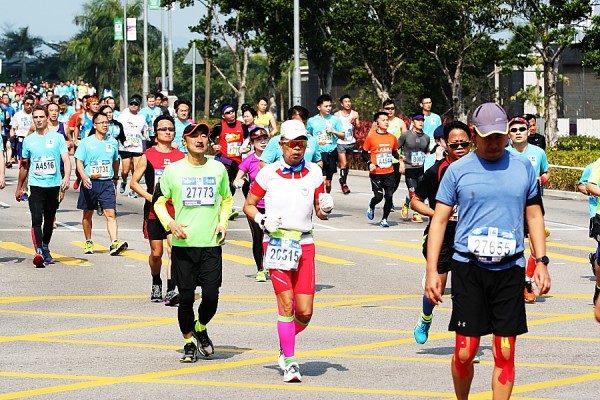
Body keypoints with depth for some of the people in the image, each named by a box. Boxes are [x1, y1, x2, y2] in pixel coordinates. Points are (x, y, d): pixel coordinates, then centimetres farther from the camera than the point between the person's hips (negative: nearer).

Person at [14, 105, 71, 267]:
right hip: (36, 185, 0)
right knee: (37, 219, -15)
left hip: (54, 185, 0)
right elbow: (24, 166, 18)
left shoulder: (58, 137, 1)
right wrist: (19, 187, 22)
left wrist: (66, 177, -25)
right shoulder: (28, 140, 8)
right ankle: (38, 252, -25)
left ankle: (45, 249, 33)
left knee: (49, 220, 13)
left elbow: (66, 159, -7)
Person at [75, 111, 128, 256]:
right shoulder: (86, 142, -1)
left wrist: (115, 178, 29)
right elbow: (79, 161, -5)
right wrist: (84, 177, -21)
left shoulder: (113, 143, 8)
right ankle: (88, 242, 26)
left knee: (111, 213, -13)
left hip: (107, 183, 1)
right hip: (90, 183, -1)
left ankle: (114, 243, -23)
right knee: (88, 214, 11)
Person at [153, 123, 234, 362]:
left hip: (211, 244, 1)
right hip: (183, 244, -1)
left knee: (211, 296, -4)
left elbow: (227, 200, 21)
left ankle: (201, 329, 26)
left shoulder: (218, 169, 7)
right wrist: (170, 223, -10)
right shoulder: (173, 170, 1)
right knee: (186, 297, 0)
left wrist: (223, 223, 4)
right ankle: (189, 342, 18)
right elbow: (159, 202, 8)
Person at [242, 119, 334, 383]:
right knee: (286, 304, -12)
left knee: (305, 312, -1)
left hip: (304, 244, 3)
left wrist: (325, 209, -10)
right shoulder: (268, 173, 0)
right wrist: (262, 220, -10)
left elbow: (320, 213, 13)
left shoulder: (314, 173, 7)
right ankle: (290, 362, -1)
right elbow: (249, 205, 9)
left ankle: (286, 340, 30)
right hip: (276, 243, -3)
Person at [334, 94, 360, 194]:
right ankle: (343, 184, -3)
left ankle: (343, 181, 25)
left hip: (351, 142, 3)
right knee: (343, 164, -11)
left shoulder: (355, 114, 2)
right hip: (340, 142, -3)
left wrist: (354, 123, -20)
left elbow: (358, 127, -1)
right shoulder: (337, 115, -3)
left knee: (347, 164, 11)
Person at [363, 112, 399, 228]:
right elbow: (364, 153, 3)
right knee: (378, 196, -7)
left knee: (389, 196, -3)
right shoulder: (371, 137, -4)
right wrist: (369, 163, -14)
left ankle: (384, 219, 12)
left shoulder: (392, 138, 7)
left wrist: (399, 157, -2)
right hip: (376, 173, -3)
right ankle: (371, 206, 29)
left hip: (389, 173, 3)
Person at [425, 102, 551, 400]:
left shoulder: (523, 167, 7)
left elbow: (534, 216, 15)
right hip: (468, 267, -1)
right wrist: (431, 270, -3)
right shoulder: (458, 170, 1)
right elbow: (439, 219, 3)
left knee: (505, 354, 0)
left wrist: (542, 262, 7)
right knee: (465, 353, -3)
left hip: (509, 269, 1)